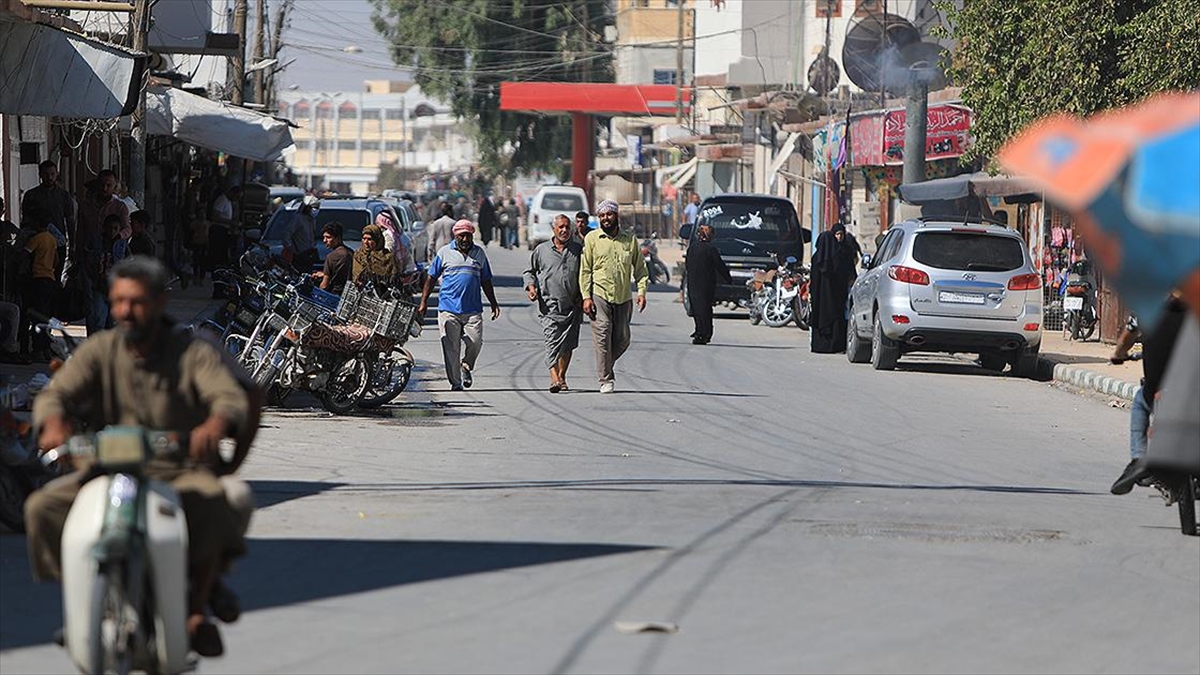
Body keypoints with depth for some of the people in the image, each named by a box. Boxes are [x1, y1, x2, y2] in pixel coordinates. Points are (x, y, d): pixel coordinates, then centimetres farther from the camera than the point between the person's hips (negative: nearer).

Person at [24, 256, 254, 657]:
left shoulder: (192, 353, -2)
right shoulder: (98, 351, 4)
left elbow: (231, 398, -18)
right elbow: (56, 394, -9)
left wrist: (216, 424, -44)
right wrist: (55, 424, -35)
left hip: (182, 471, -3)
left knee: (216, 503, -35)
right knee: (43, 508, -19)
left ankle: (198, 606, -21)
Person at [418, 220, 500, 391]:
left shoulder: (479, 253, 12)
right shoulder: (444, 252, 5)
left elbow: (485, 281, 20)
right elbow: (431, 278, 9)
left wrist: (494, 304, 18)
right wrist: (423, 302, 5)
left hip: (473, 309, 2)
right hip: (448, 308, -2)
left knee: (475, 342, -8)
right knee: (451, 347, -3)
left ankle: (466, 367, 21)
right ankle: (455, 383, 4)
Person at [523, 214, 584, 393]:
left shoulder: (579, 250, 8)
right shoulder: (541, 250, 6)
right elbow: (530, 271, 17)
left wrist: (586, 297, 2)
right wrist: (531, 286, -2)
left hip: (572, 306, 2)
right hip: (549, 306, -2)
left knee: (568, 344, 7)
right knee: (552, 341, -15)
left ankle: (562, 376, 24)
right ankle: (554, 378, -25)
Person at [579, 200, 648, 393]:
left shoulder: (630, 240, 9)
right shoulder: (592, 238, 3)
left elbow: (640, 268, 13)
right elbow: (585, 270, 2)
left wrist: (642, 291, 0)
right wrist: (586, 297, -7)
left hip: (624, 298, 3)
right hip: (599, 294, -3)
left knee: (622, 338, 4)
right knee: (603, 335, -12)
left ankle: (605, 367, 29)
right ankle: (606, 379, -8)